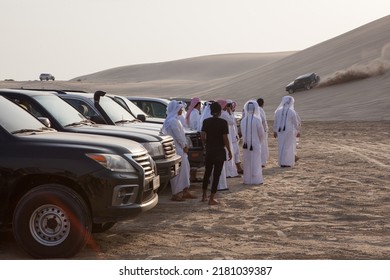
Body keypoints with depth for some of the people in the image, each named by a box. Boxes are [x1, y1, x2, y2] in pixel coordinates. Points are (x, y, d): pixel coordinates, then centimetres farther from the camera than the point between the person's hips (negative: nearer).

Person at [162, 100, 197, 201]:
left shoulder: (175, 119, 15)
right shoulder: (173, 121, -19)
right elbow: (178, 136, -20)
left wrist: (184, 146, 9)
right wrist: (184, 146, -8)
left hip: (180, 148, 11)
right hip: (176, 150, -11)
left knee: (185, 169, 14)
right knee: (178, 171, -5)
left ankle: (186, 191, 22)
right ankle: (176, 194, 2)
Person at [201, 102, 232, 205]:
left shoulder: (206, 122, 0)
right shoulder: (223, 122, -10)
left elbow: (203, 137, -3)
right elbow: (225, 139, -12)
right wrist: (229, 151, -2)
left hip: (209, 151, 4)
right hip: (220, 151, -4)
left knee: (207, 173, 18)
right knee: (216, 174, 2)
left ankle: (204, 195, 26)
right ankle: (211, 198, 2)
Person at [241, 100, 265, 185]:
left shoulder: (243, 120, -6)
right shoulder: (257, 120, -15)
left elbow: (243, 133, 2)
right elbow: (261, 133, -8)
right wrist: (259, 141, 11)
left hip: (246, 144, 3)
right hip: (256, 144, -3)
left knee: (247, 162, 12)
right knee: (256, 162, 7)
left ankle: (247, 180, 16)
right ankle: (256, 180, 12)